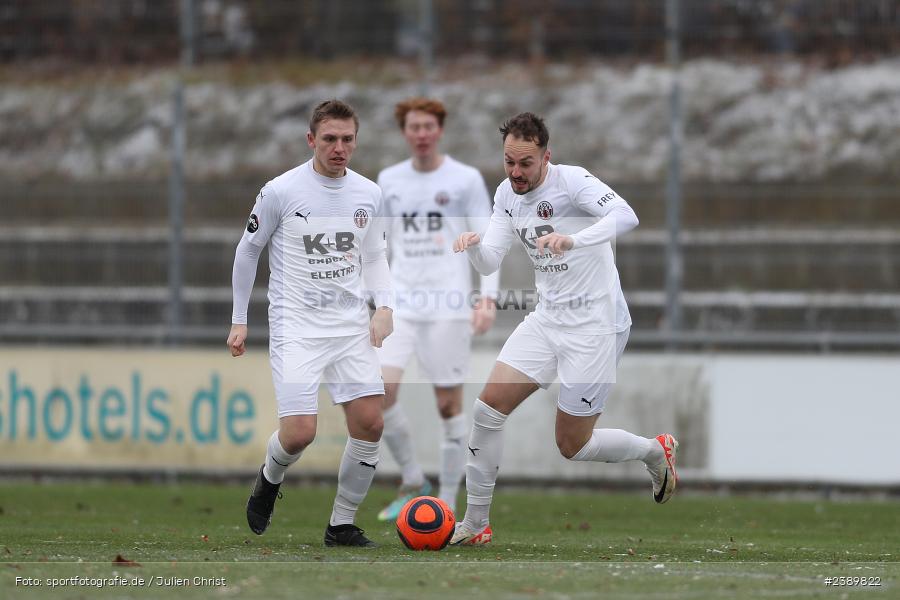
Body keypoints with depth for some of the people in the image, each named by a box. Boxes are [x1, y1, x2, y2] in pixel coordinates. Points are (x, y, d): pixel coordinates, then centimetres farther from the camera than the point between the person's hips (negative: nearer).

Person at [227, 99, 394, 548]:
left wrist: (384, 307, 3)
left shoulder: (368, 194, 6)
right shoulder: (281, 191, -7)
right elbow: (248, 250, 4)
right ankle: (270, 479, 21)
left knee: (369, 424, -6)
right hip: (296, 325, -4)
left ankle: (342, 525, 9)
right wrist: (239, 320, 6)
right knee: (299, 432, -15)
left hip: (352, 325, 4)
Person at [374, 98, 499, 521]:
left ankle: (447, 502, 7)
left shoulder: (466, 180, 0)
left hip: (449, 306, -3)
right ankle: (412, 481, 3)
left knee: (449, 404, -2)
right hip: (401, 304, 3)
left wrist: (487, 298, -13)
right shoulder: (389, 180, 12)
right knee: (380, 391, -14)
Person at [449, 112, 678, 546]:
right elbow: (489, 263, 3)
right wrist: (472, 246, -21)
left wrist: (573, 240, -49)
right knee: (488, 407, -6)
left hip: (595, 323, -7)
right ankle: (475, 524, 3)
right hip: (547, 318, 7)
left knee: (573, 446, -1)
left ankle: (655, 452, 26)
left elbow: (625, 216, -34)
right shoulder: (507, 194, 4)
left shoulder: (571, 181, -18)